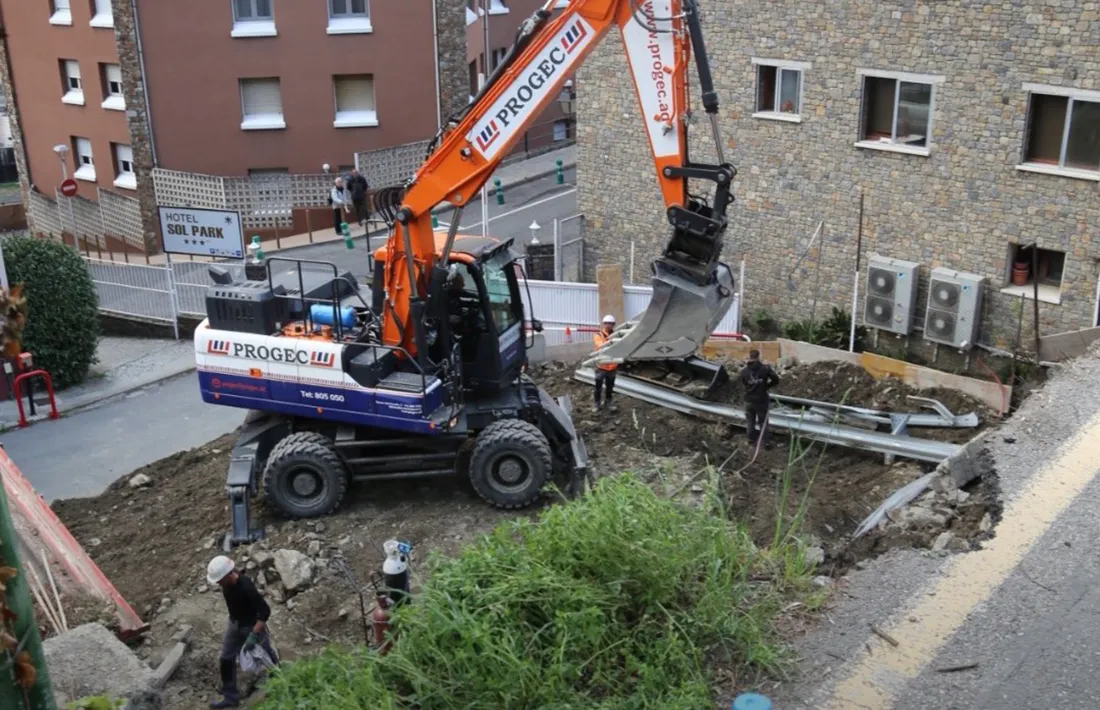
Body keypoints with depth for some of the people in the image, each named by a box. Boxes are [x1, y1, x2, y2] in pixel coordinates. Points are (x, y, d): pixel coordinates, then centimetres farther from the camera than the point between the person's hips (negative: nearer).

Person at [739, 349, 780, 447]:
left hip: (749, 400, 2)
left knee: (750, 421, 17)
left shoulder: (744, 371, -6)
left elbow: (744, 383, 3)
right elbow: (776, 380, -11)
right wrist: (766, 386, 4)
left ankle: (751, 439, 26)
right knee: (763, 421, 11)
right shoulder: (765, 368, -12)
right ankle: (765, 442, 15)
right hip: (762, 400, -2)